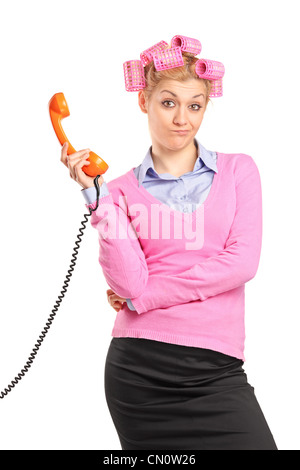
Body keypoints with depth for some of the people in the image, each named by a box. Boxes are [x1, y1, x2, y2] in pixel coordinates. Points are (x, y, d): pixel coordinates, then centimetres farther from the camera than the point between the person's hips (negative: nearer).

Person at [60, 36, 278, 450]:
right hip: (138, 368, 0)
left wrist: (143, 296, -5)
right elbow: (128, 282, -7)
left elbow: (242, 262, -5)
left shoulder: (238, 170, 7)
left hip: (216, 368, 0)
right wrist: (97, 195, -11)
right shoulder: (122, 190, 6)